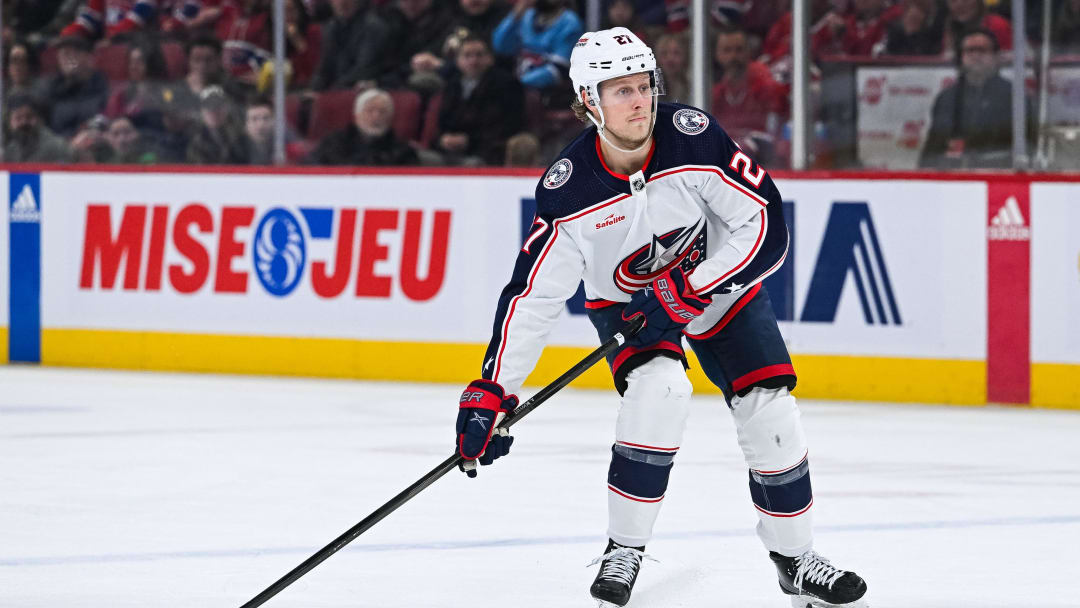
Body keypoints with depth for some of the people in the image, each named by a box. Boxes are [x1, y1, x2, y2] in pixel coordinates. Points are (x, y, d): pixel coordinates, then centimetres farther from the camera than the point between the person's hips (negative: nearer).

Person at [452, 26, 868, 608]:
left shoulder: (694, 136, -29)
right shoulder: (569, 192, -27)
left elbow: (766, 225, -25)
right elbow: (531, 296, -22)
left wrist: (690, 291, -31)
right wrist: (490, 393, -26)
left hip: (719, 281, 1)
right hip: (624, 299, -1)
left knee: (769, 410, -6)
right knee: (660, 386, -28)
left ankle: (794, 558, 15)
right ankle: (623, 550, -15)